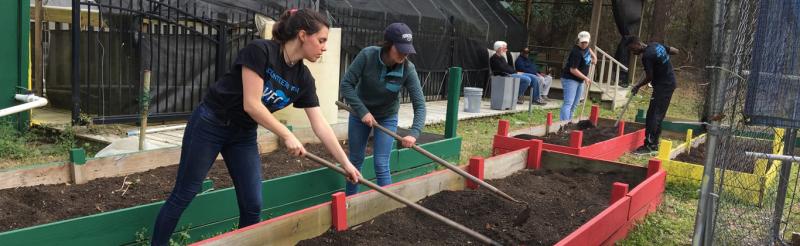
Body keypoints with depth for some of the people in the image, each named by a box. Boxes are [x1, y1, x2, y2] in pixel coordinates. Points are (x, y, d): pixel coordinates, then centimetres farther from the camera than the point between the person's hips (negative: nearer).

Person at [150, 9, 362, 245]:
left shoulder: (303, 79, -6)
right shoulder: (260, 51, -24)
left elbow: (321, 125, -4)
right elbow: (251, 105, -26)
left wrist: (346, 163, -5)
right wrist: (287, 136, -20)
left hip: (244, 134, 6)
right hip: (209, 125, -6)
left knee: (252, 205, 0)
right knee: (183, 195, 2)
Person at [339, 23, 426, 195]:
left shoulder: (408, 69, -25)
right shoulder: (367, 55, -27)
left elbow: (419, 105, -25)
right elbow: (346, 84, -22)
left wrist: (414, 133, -39)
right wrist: (363, 111, -29)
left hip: (387, 118, -1)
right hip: (360, 113, 1)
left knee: (381, 165, -6)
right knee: (355, 161, 12)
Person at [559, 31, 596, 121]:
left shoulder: (586, 47, 3)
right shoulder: (576, 52, -25)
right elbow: (573, 70, -26)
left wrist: (593, 56, 20)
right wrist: (585, 78, -21)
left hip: (580, 80, 10)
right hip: (570, 79, -10)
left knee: (575, 104, 12)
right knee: (568, 103, -18)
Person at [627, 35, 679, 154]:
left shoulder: (647, 56, -21)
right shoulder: (656, 45, 6)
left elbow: (649, 77, -17)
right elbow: (675, 51, 15)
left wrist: (637, 86, -3)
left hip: (663, 86, -10)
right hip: (669, 83, 10)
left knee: (653, 115, -9)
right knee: (657, 115, 13)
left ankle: (649, 145, -9)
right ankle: (654, 144, 18)